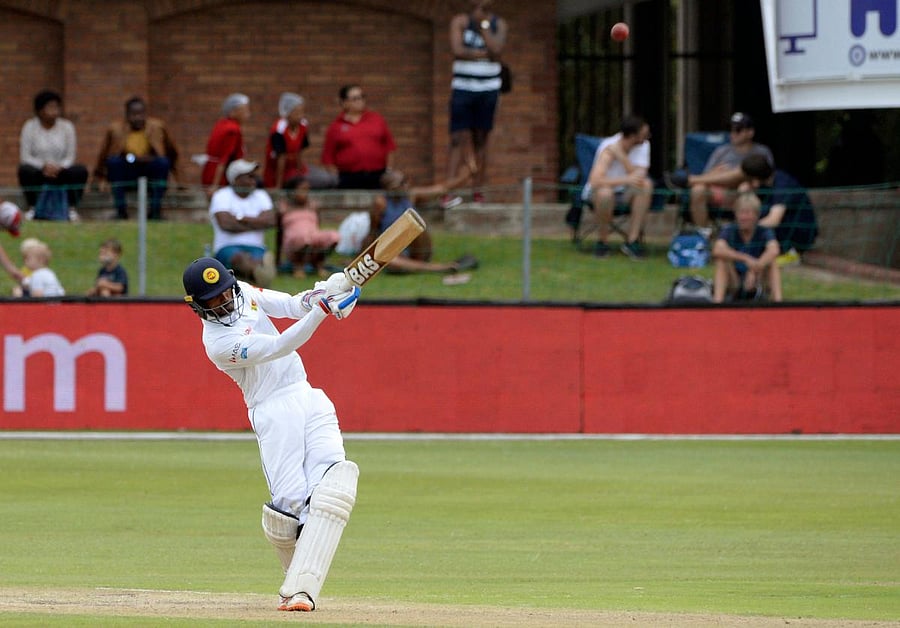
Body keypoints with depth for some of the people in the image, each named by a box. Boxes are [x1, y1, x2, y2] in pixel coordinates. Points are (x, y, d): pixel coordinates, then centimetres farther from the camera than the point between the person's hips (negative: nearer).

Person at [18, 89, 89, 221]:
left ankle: (72, 208, -12)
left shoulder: (66, 126, 0)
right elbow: (25, 157, -9)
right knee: (25, 170, -34)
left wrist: (59, 167, -22)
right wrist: (44, 166, -25)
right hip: (38, 173, -1)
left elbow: (70, 157, 0)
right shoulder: (30, 126, -5)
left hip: (59, 172, 1)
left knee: (81, 171, -28)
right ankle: (32, 208, -16)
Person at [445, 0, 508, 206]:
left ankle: (478, 189, 8)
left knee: (481, 139, 5)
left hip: (488, 89, 2)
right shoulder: (460, 21, 1)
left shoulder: (499, 24, 6)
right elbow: (457, 50, -13)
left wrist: (483, 24, -7)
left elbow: (496, 50, -11)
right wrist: (483, 54, -8)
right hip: (462, 87, -2)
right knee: (458, 139, -10)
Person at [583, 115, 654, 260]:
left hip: (625, 193, 4)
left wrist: (621, 156, -33)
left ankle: (632, 241, -22)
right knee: (605, 192, -39)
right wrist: (626, 180, -49)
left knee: (646, 185, -27)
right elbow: (595, 181, -40)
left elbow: (639, 176, -24)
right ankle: (602, 241, -15)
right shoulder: (609, 148, -26)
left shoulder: (643, 145, -11)